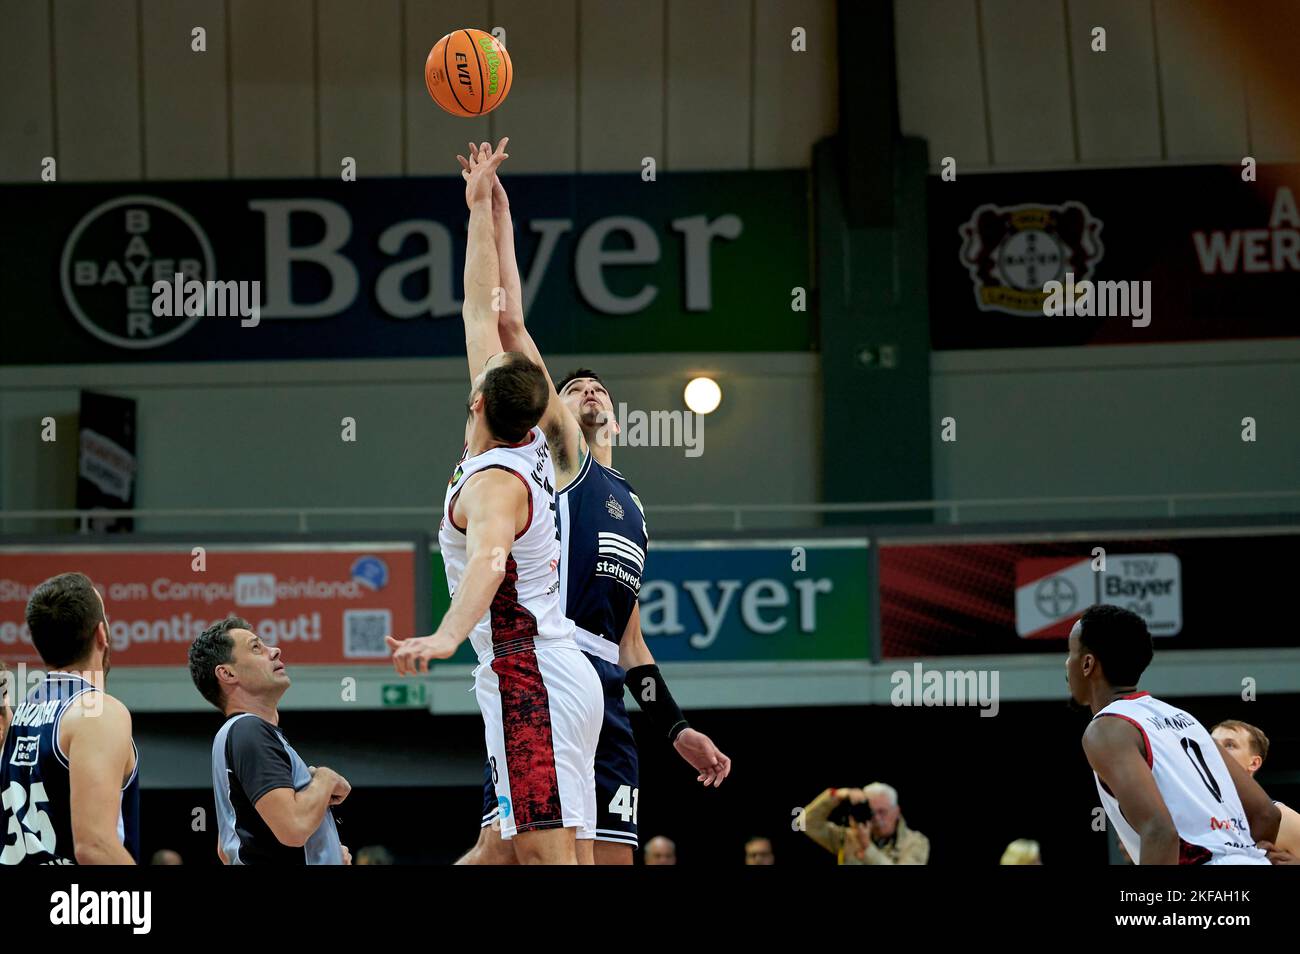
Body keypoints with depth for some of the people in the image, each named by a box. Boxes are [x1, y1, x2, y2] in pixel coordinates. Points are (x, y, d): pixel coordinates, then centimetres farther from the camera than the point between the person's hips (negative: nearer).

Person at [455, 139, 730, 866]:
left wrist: (676, 726, 22)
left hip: (605, 697, 7)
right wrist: (498, 215, 3)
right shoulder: (557, 453, 12)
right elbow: (511, 324, 4)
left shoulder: (630, 508, 30)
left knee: (612, 856, 0)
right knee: (505, 846, -19)